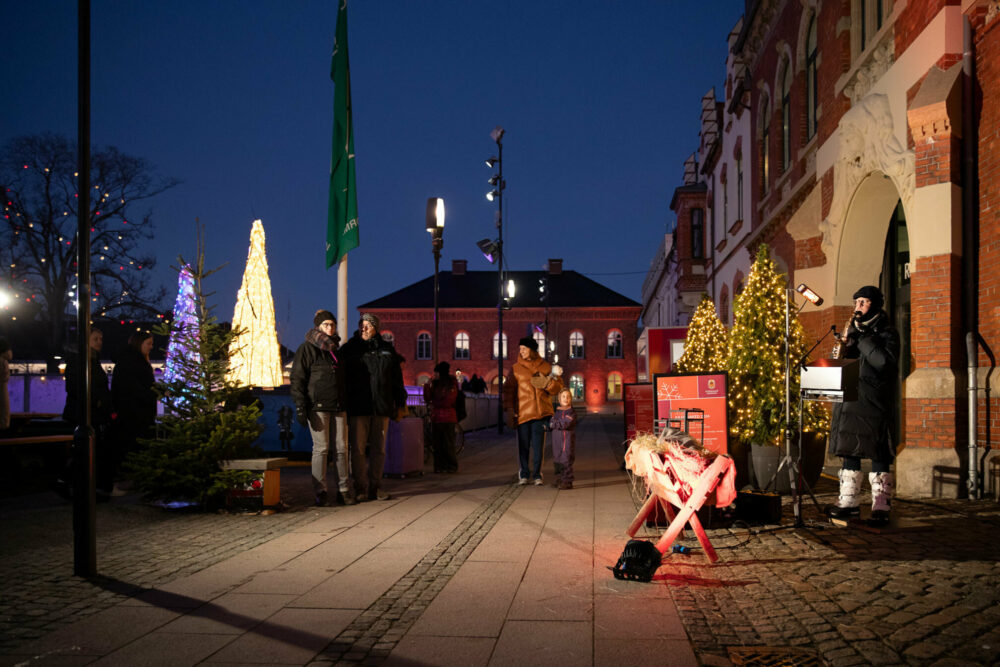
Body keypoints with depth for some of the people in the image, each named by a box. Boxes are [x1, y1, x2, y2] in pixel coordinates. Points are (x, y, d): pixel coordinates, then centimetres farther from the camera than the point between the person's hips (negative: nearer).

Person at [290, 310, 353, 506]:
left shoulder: (337, 350, 18)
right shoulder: (307, 349, 0)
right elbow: (297, 379, -5)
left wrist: (348, 405, 18)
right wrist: (300, 407, -13)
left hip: (339, 407, 5)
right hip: (317, 406, -5)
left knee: (342, 448, 3)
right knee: (321, 448, -5)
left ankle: (345, 490, 9)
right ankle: (320, 492, 1)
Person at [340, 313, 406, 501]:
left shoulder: (386, 349, 11)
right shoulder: (349, 349, 6)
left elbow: (397, 378, 15)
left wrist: (399, 402, 10)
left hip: (381, 407, 2)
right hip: (357, 407, -2)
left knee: (379, 448, 6)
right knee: (358, 449, -3)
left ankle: (375, 486, 15)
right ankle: (360, 488, 5)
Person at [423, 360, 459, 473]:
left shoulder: (452, 384, -4)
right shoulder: (435, 384, 12)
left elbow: (448, 401, -10)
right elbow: (428, 399, 9)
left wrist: (434, 404, -1)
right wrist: (427, 386, -3)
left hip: (447, 418, -5)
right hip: (435, 417, 5)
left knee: (448, 444, -4)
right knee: (437, 443, 4)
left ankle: (451, 466, 6)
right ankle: (439, 465, 12)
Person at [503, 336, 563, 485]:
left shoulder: (546, 367, 8)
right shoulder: (516, 368, 6)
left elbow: (558, 386, 10)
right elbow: (509, 390, 2)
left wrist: (548, 383, -12)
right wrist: (510, 410, -7)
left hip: (541, 411, 1)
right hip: (522, 412, 0)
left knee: (538, 445, 2)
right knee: (523, 445, 1)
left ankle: (537, 475, 12)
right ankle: (523, 474, 13)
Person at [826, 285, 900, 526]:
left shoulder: (886, 333, -2)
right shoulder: (854, 329, 19)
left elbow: (884, 361, -19)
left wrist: (862, 337, -15)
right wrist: (844, 346, 0)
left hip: (873, 403, -7)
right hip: (849, 402, 7)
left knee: (877, 455, -5)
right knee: (849, 451, 9)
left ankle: (880, 507, -2)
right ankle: (849, 503, 17)